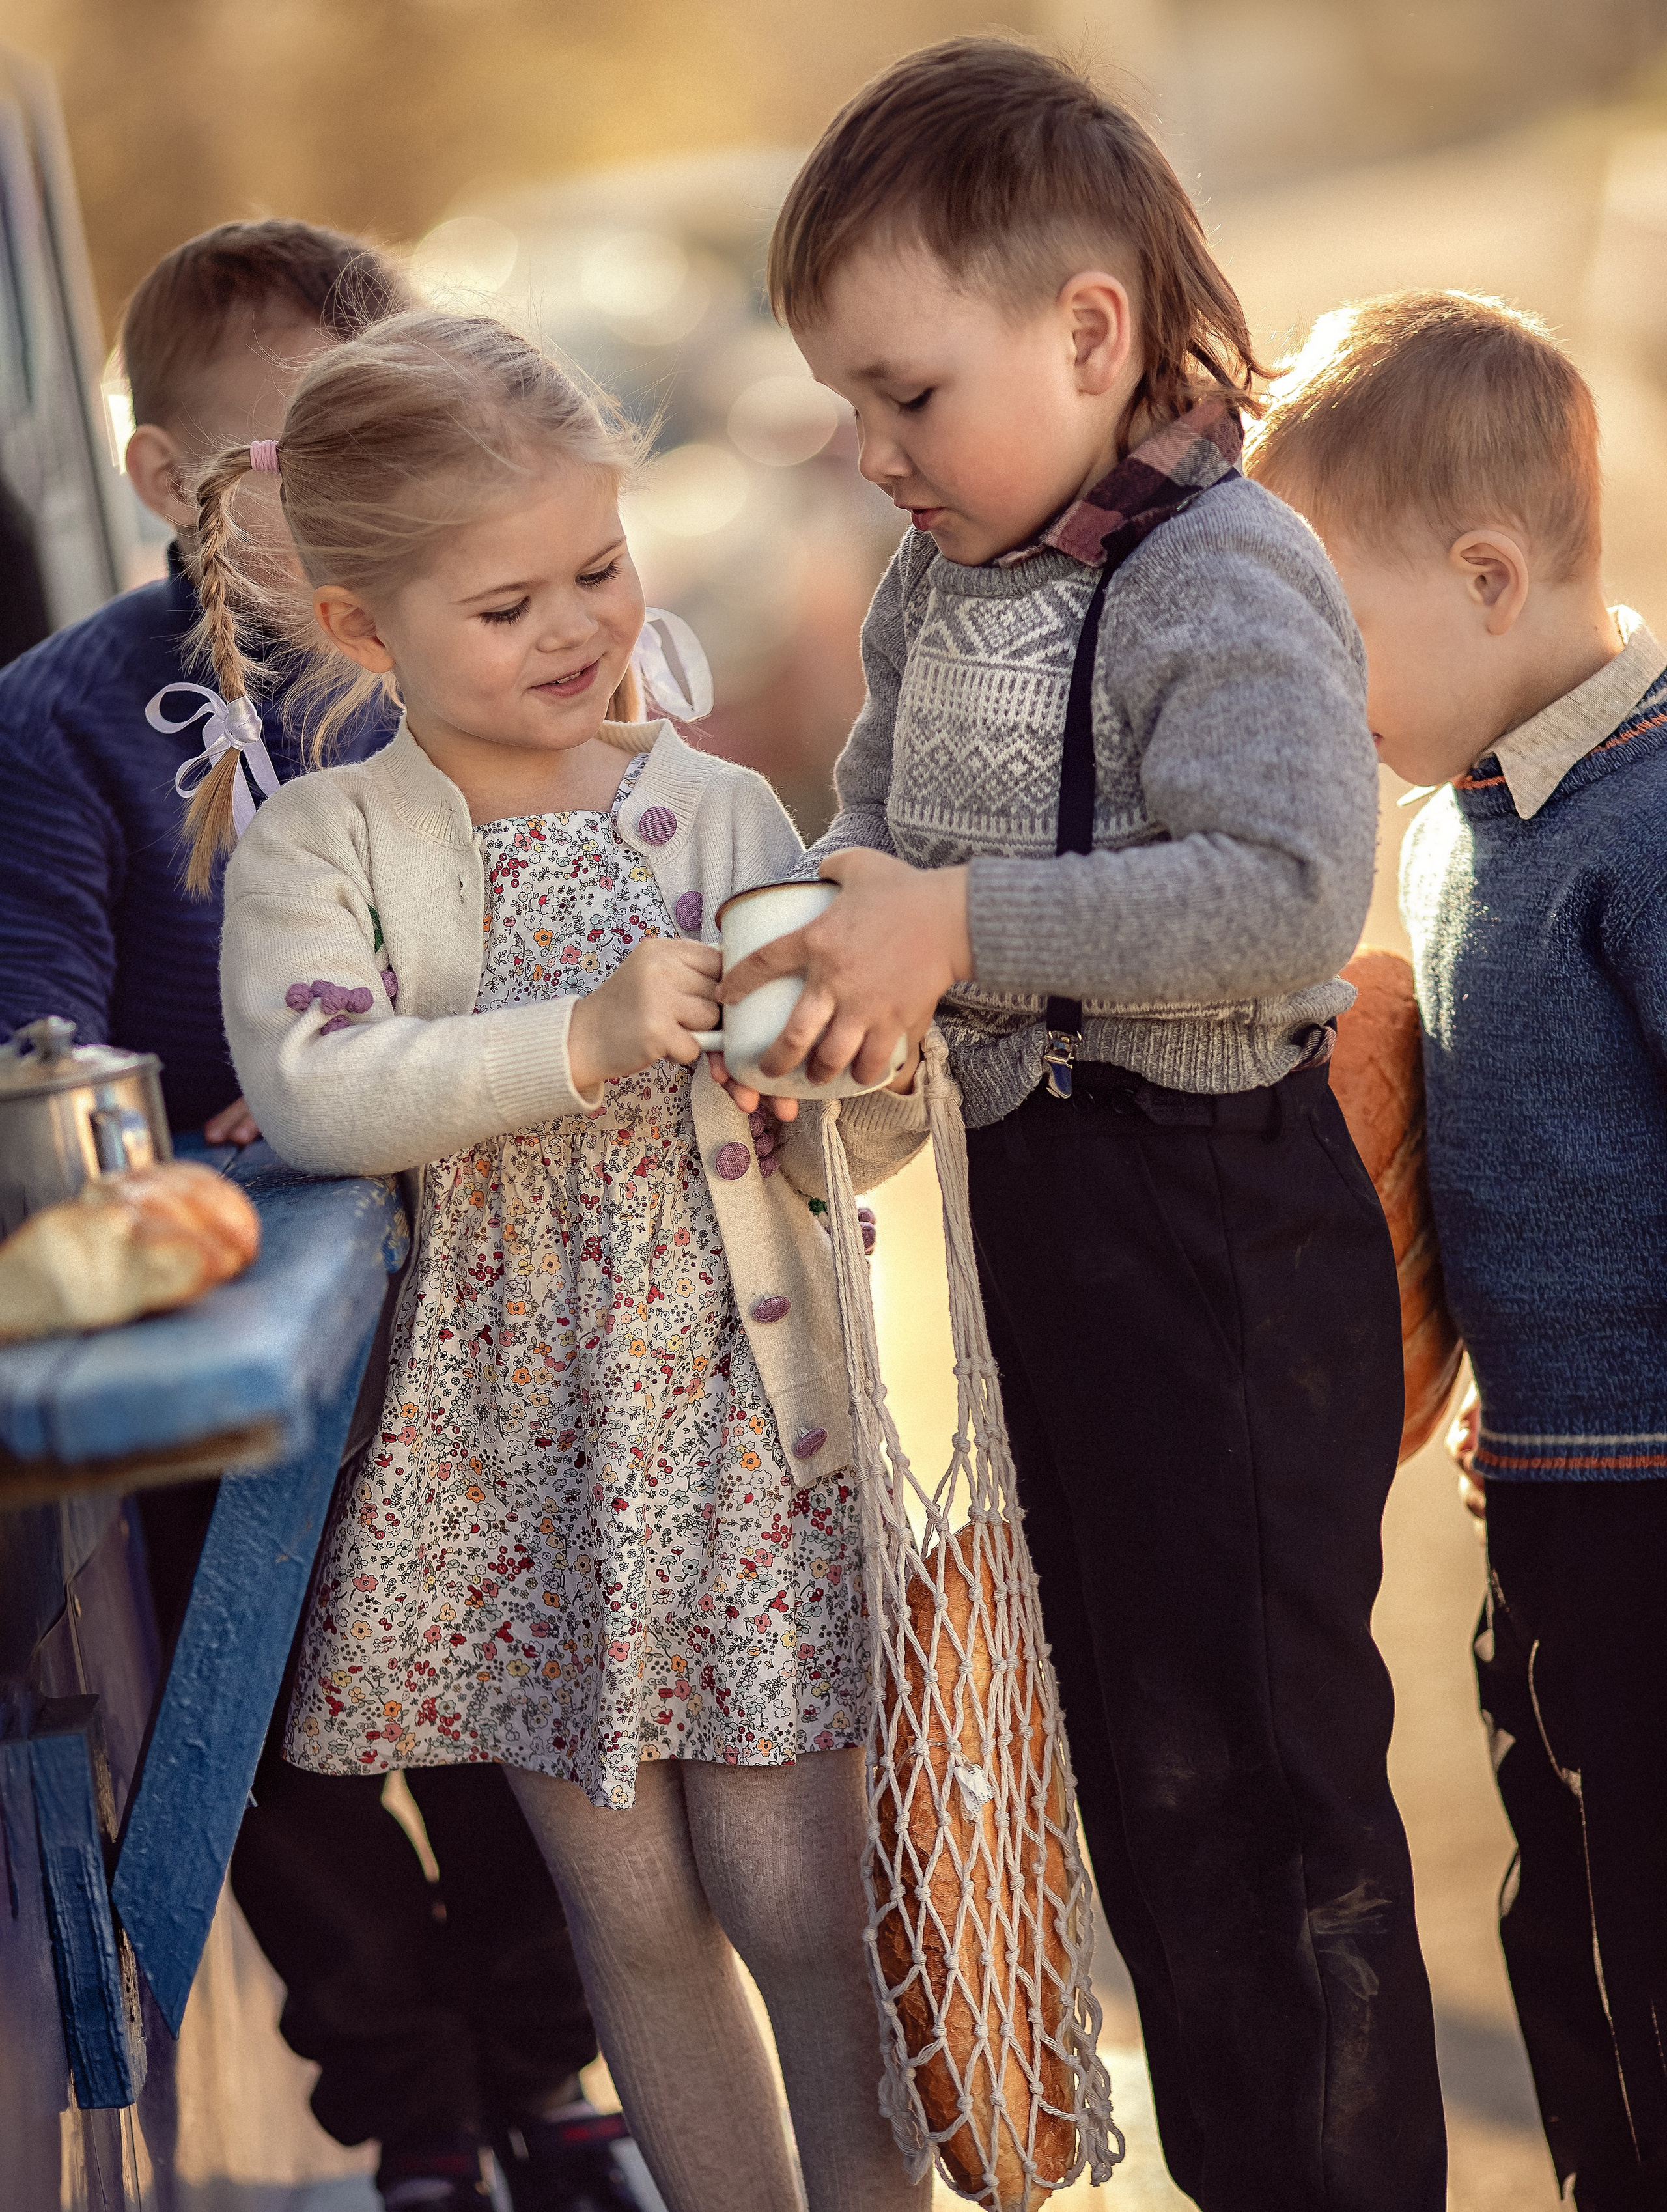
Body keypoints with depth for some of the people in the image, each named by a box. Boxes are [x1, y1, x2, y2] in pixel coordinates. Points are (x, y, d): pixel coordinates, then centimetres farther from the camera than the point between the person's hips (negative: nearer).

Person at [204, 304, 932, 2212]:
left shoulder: (723, 815, 2)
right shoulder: (315, 849, -3)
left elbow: (853, 1155, 3)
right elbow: (311, 1094, -20)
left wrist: (869, 1068, -21)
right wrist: (588, 1036, -28)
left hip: (738, 1420, 0)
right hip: (504, 1441, 0)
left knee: (796, 1899, 0)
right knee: (630, 1910, 9)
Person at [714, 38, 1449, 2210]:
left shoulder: (1229, 581, -18)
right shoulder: (939, 583, 7)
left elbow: (1289, 895, -29)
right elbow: (883, 807, 16)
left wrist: (966, 929, -30)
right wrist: (851, 921, -6)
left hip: (1217, 1230, -9)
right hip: (1023, 1195, 9)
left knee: (1251, 1760, -1)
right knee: (1117, 1727, 20)